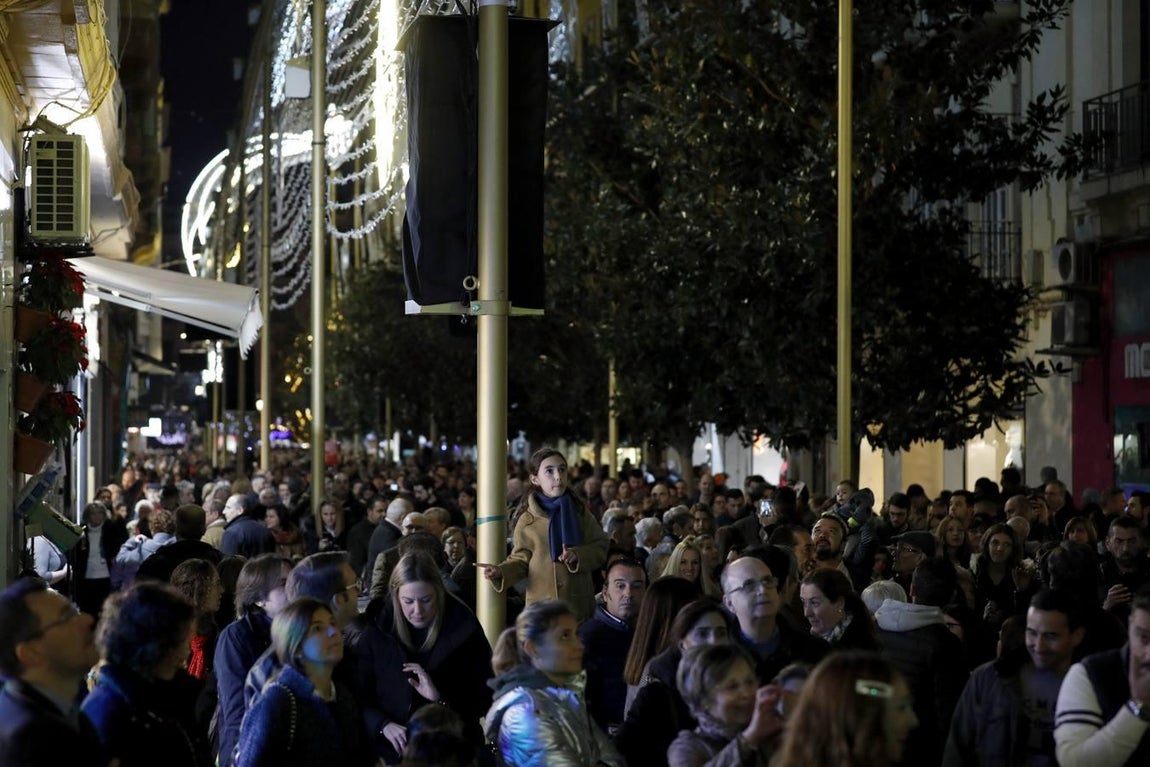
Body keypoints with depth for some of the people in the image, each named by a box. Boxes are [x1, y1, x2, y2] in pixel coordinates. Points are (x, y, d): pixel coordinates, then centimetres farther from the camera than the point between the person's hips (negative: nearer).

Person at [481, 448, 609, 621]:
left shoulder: (579, 512, 3)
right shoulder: (527, 521, 0)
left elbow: (601, 549, 4)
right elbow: (521, 561, 3)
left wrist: (578, 555, -14)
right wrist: (500, 571, -16)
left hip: (579, 605, 1)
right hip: (542, 605, -1)